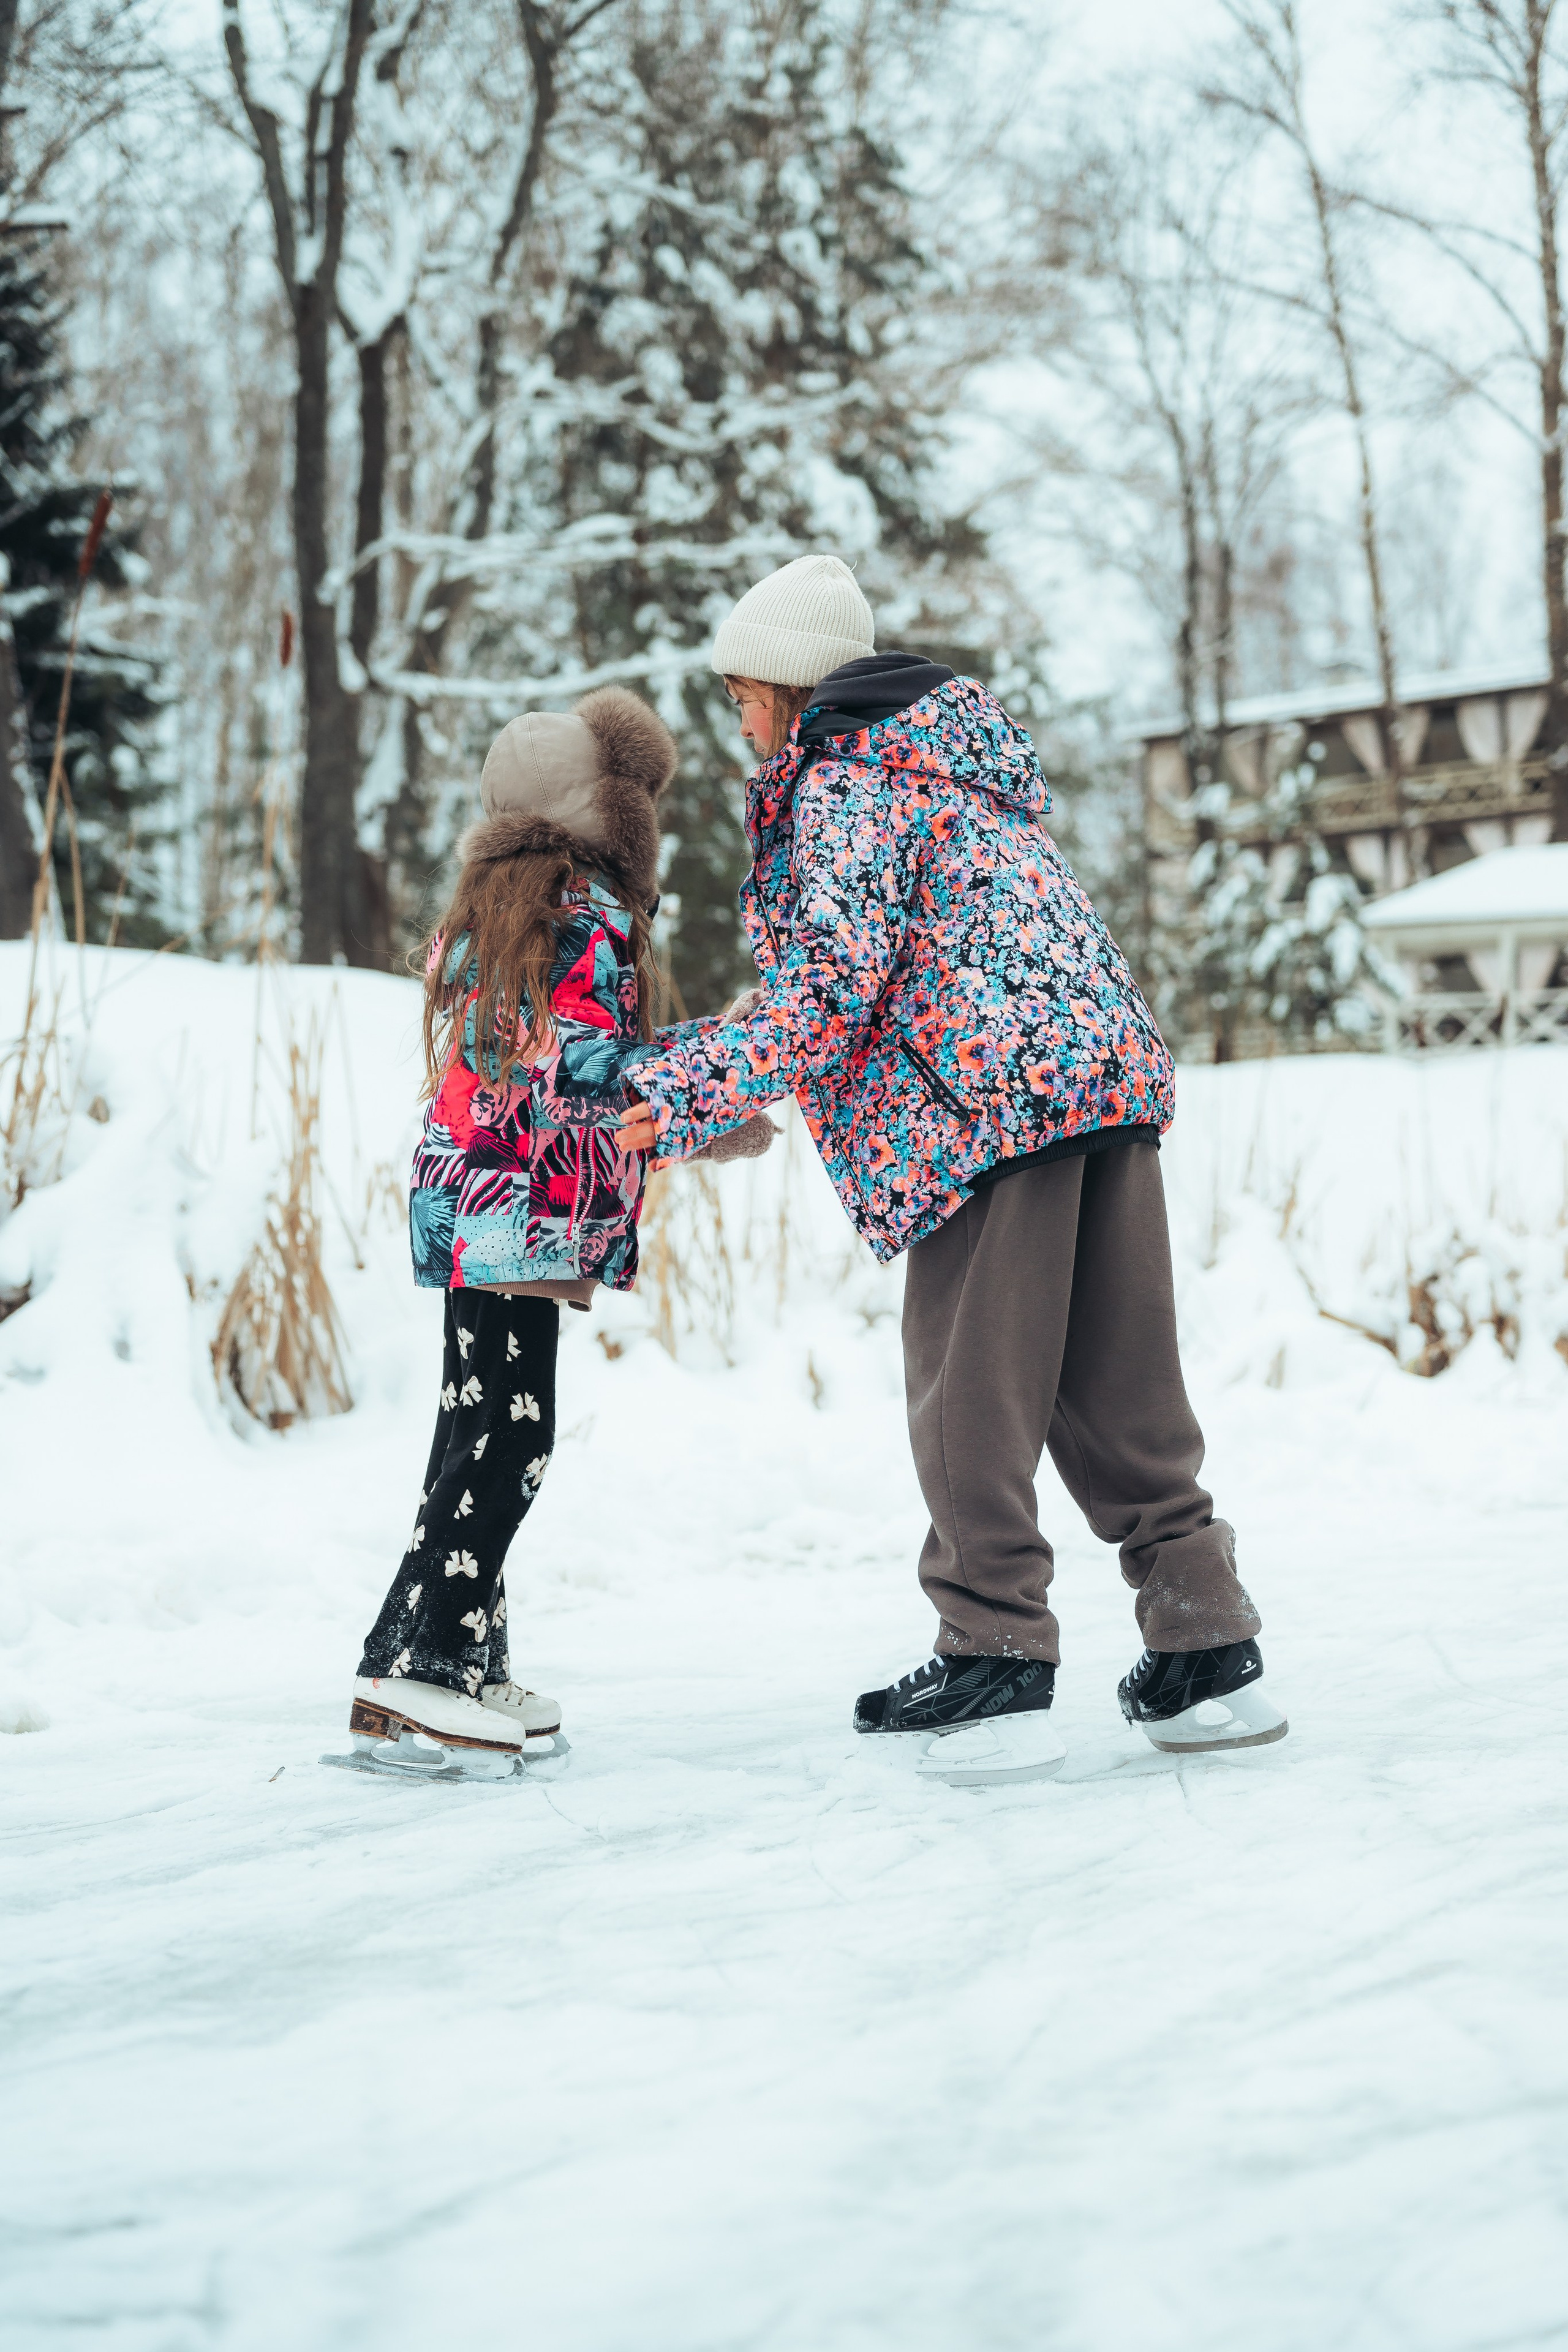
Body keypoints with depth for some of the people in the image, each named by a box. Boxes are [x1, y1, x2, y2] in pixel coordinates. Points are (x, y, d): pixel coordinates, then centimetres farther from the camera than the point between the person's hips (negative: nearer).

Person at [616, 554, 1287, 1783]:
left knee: (971, 1385, -3)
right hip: (1111, 1069, 9)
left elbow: (834, 985, -12)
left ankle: (997, 1667, -3)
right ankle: (1206, 1651, 10)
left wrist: (681, 1096, -8)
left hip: (991, 1096, -9)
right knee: (1118, 1385, 10)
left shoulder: (837, 780, -1)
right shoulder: (961, 751, 27)